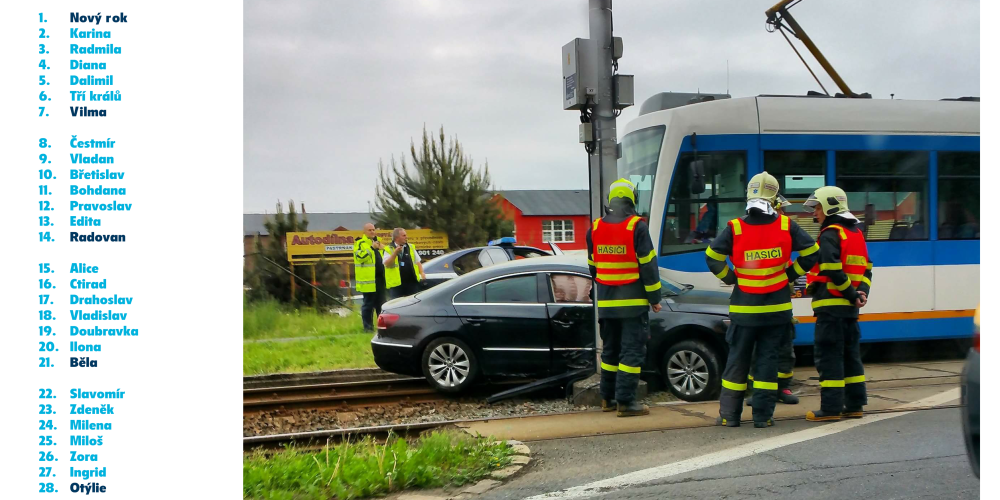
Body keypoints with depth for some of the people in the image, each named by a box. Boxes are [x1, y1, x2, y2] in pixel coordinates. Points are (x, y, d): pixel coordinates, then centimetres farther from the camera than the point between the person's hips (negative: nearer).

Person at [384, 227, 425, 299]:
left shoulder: (411, 247, 12)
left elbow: (418, 262, 15)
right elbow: (387, 264, -13)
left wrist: (422, 273, -1)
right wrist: (395, 253, -23)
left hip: (412, 282, 4)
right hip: (396, 284, -3)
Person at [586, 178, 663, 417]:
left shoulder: (595, 229, 5)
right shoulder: (637, 227, -12)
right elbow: (648, 264, -11)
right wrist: (654, 297, -4)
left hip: (606, 302, 5)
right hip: (633, 302, -5)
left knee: (610, 350, 16)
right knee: (632, 351, -2)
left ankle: (607, 398, 22)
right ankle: (625, 402, -4)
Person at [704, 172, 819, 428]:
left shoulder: (734, 228, -8)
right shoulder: (786, 226, -3)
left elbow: (712, 257, -11)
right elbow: (811, 252, -1)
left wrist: (731, 278, 4)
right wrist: (790, 275, 9)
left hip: (744, 309, -1)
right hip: (777, 308, 1)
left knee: (737, 360, 8)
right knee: (768, 359, 6)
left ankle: (729, 414, 12)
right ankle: (763, 416, 7)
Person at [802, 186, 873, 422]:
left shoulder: (830, 234, -11)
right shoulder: (856, 233, 17)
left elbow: (832, 269, -22)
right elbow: (866, 269, 14)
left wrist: (852, 293, -15)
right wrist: (861, 292, 1)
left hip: (831, 304, -9)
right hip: (849, 306, 9)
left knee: (829, 355, -6)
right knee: (850, 353, 14)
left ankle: (831, 408, -6)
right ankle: (855, 405, 17)